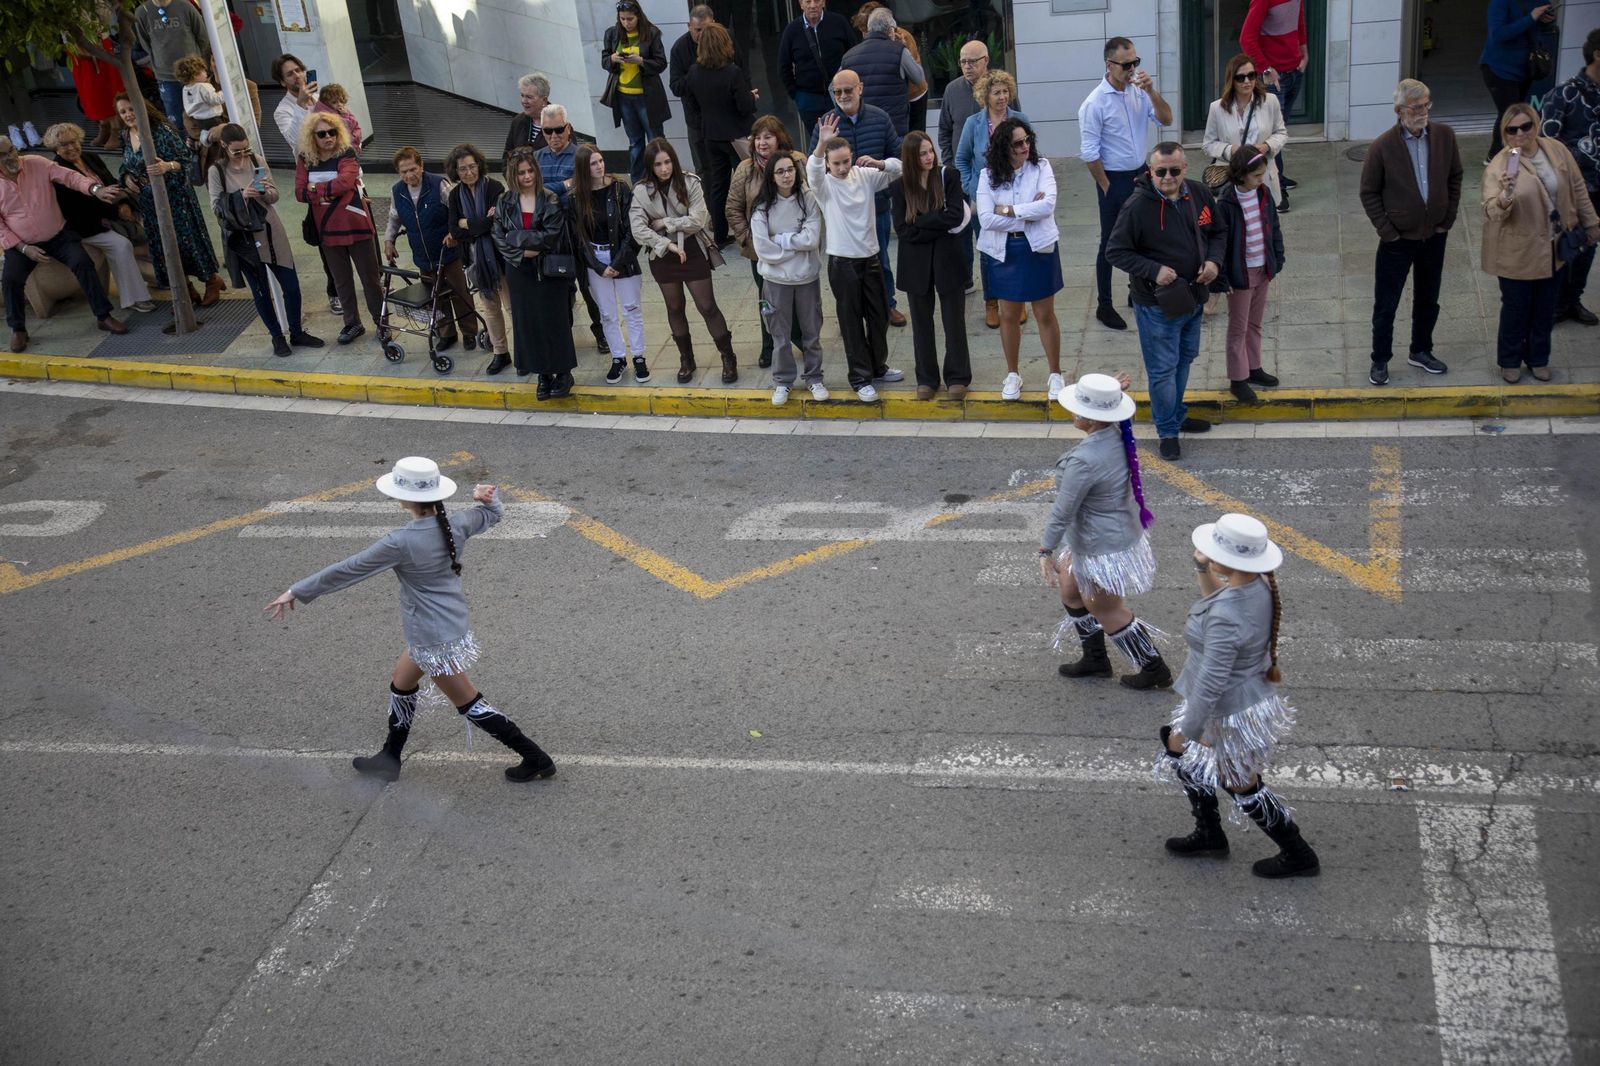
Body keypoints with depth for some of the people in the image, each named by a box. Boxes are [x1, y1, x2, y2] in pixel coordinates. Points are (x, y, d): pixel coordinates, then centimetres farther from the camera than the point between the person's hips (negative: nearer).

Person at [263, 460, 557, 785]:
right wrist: (487, 496, -8)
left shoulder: (402, 542, -26)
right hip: (454, 622, 9)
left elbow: (349, 570, -18)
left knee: (470, 705, 5)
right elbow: (494, 512, 15)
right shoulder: (457, 524, -6)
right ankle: (388, 761, 40)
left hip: (436, 640, -9)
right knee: (401, 685, 24)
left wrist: (298, 591, -7)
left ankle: (536, 760, 12)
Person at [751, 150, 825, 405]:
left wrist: (780, 240, -14)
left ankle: (814, 378, 29)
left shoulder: (808, 200, -8)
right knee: (780, 334, 12)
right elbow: (763, 250, -15)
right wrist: (797, 245, -12)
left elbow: (812, 238, -16)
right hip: (777, 279, 0)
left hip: (807, 277, 0)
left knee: (812, 332, 13)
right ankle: (782, 381, 26)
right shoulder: (762, 208, -9)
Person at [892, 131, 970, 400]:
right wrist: (940, 226, -13)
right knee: (921, 323, 11)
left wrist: (920, 222, -15)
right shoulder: (899, 186, -3)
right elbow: (903, 229, -10)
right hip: (916, 263, 1)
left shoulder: (949, 176, -5)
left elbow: (955, 216, -15)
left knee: (954, 320, 7)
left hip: (948, 259, -1)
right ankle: (926, 379, 23)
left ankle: (957, 377, 18)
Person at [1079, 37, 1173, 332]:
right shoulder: (1095, 104, -20)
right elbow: (1090, 153, -16)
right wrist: (1107, 187, -10)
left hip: (1140, 174, 6)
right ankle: (1104, 306, 18)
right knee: (1110, 244, 6)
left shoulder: (1139, 91, -2)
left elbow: (1166, 120, -6)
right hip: (1114, 179, -6)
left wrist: (1151, 91, -20)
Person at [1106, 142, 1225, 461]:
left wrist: (1214, 260, -8)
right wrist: (1154, 270, -24)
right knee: (1162, 369, 3)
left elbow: (1218, 232, 12)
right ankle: (1167, 431, 19)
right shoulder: (1137, 206, -21)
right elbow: (1115, 251, -15)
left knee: (1185, 360, 23)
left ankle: (1176, 414, 43)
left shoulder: (1200, 194, -3)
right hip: (1157, 305, -6)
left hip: (1193, 299, 7)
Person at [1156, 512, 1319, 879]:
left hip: (1232, 712, -9)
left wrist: (1186, 731, -18)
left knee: (1244, 788, 16)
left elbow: (1211, 683, -31)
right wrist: (1202, 568, -6)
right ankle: (1209, 835, 42)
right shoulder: (1259, 584, -11)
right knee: (1182, 756, 26)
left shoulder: (1226, 617, -37)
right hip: (1251, 693, 9)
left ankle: (1298, 856, 36)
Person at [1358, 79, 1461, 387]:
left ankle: (1421, 351, 36)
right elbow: (1369, 193, -7)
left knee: (1428, 300, 18)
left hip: (1435, 236, 4)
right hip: (1397, 240, -4)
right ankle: (1380, 361, 20)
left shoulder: (1444, 136, -5)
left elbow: (1455, 178, 7)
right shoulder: (1382, 147, -16)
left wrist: (1448, 219, 3)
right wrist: (1387, 230, -10)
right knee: (1385, 304, 5)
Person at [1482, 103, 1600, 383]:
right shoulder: (1498, 166, -19)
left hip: (1556, 248, 4)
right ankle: (1510, 361, 31)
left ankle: (1538, 358, 37)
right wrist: (1505, 197, -51)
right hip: (1519, 253, -4)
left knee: (1545, 308, 18)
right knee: (1516, 309, 11)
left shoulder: (1557, 150, -5)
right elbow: (1492, 211, -30)